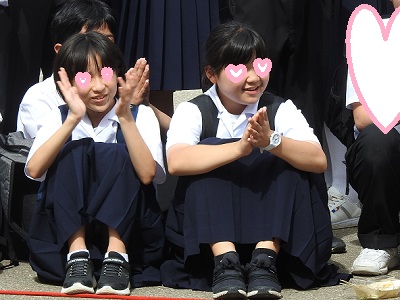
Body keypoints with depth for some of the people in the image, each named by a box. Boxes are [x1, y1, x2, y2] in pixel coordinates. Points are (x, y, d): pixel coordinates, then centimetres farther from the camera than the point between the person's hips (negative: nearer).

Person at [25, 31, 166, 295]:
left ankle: (117, 257, -30)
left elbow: (147, 174, -20)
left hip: (124, 224, -1)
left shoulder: (141, 115, -1)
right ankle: (77, 256, -28)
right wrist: (73, 119, -25)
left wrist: (125, 116, -25)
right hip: (67, 227, 1)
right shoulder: (60, 118, 3)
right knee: (75, 151, -20)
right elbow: (34, 170, -17)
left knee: (113, 154, -23)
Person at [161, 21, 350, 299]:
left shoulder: (281, 109, -1)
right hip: (208, 228, -1)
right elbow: (176, 162, -27)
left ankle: (266, 258, -31)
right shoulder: (193, 112, -4)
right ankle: (225, 260, -36)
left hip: (271, 224, 1)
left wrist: (272, 141, -36)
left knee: (288, 159, -21)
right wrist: (240, 148, -40)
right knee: (209, 154, -23)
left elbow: (319, 161, -18)